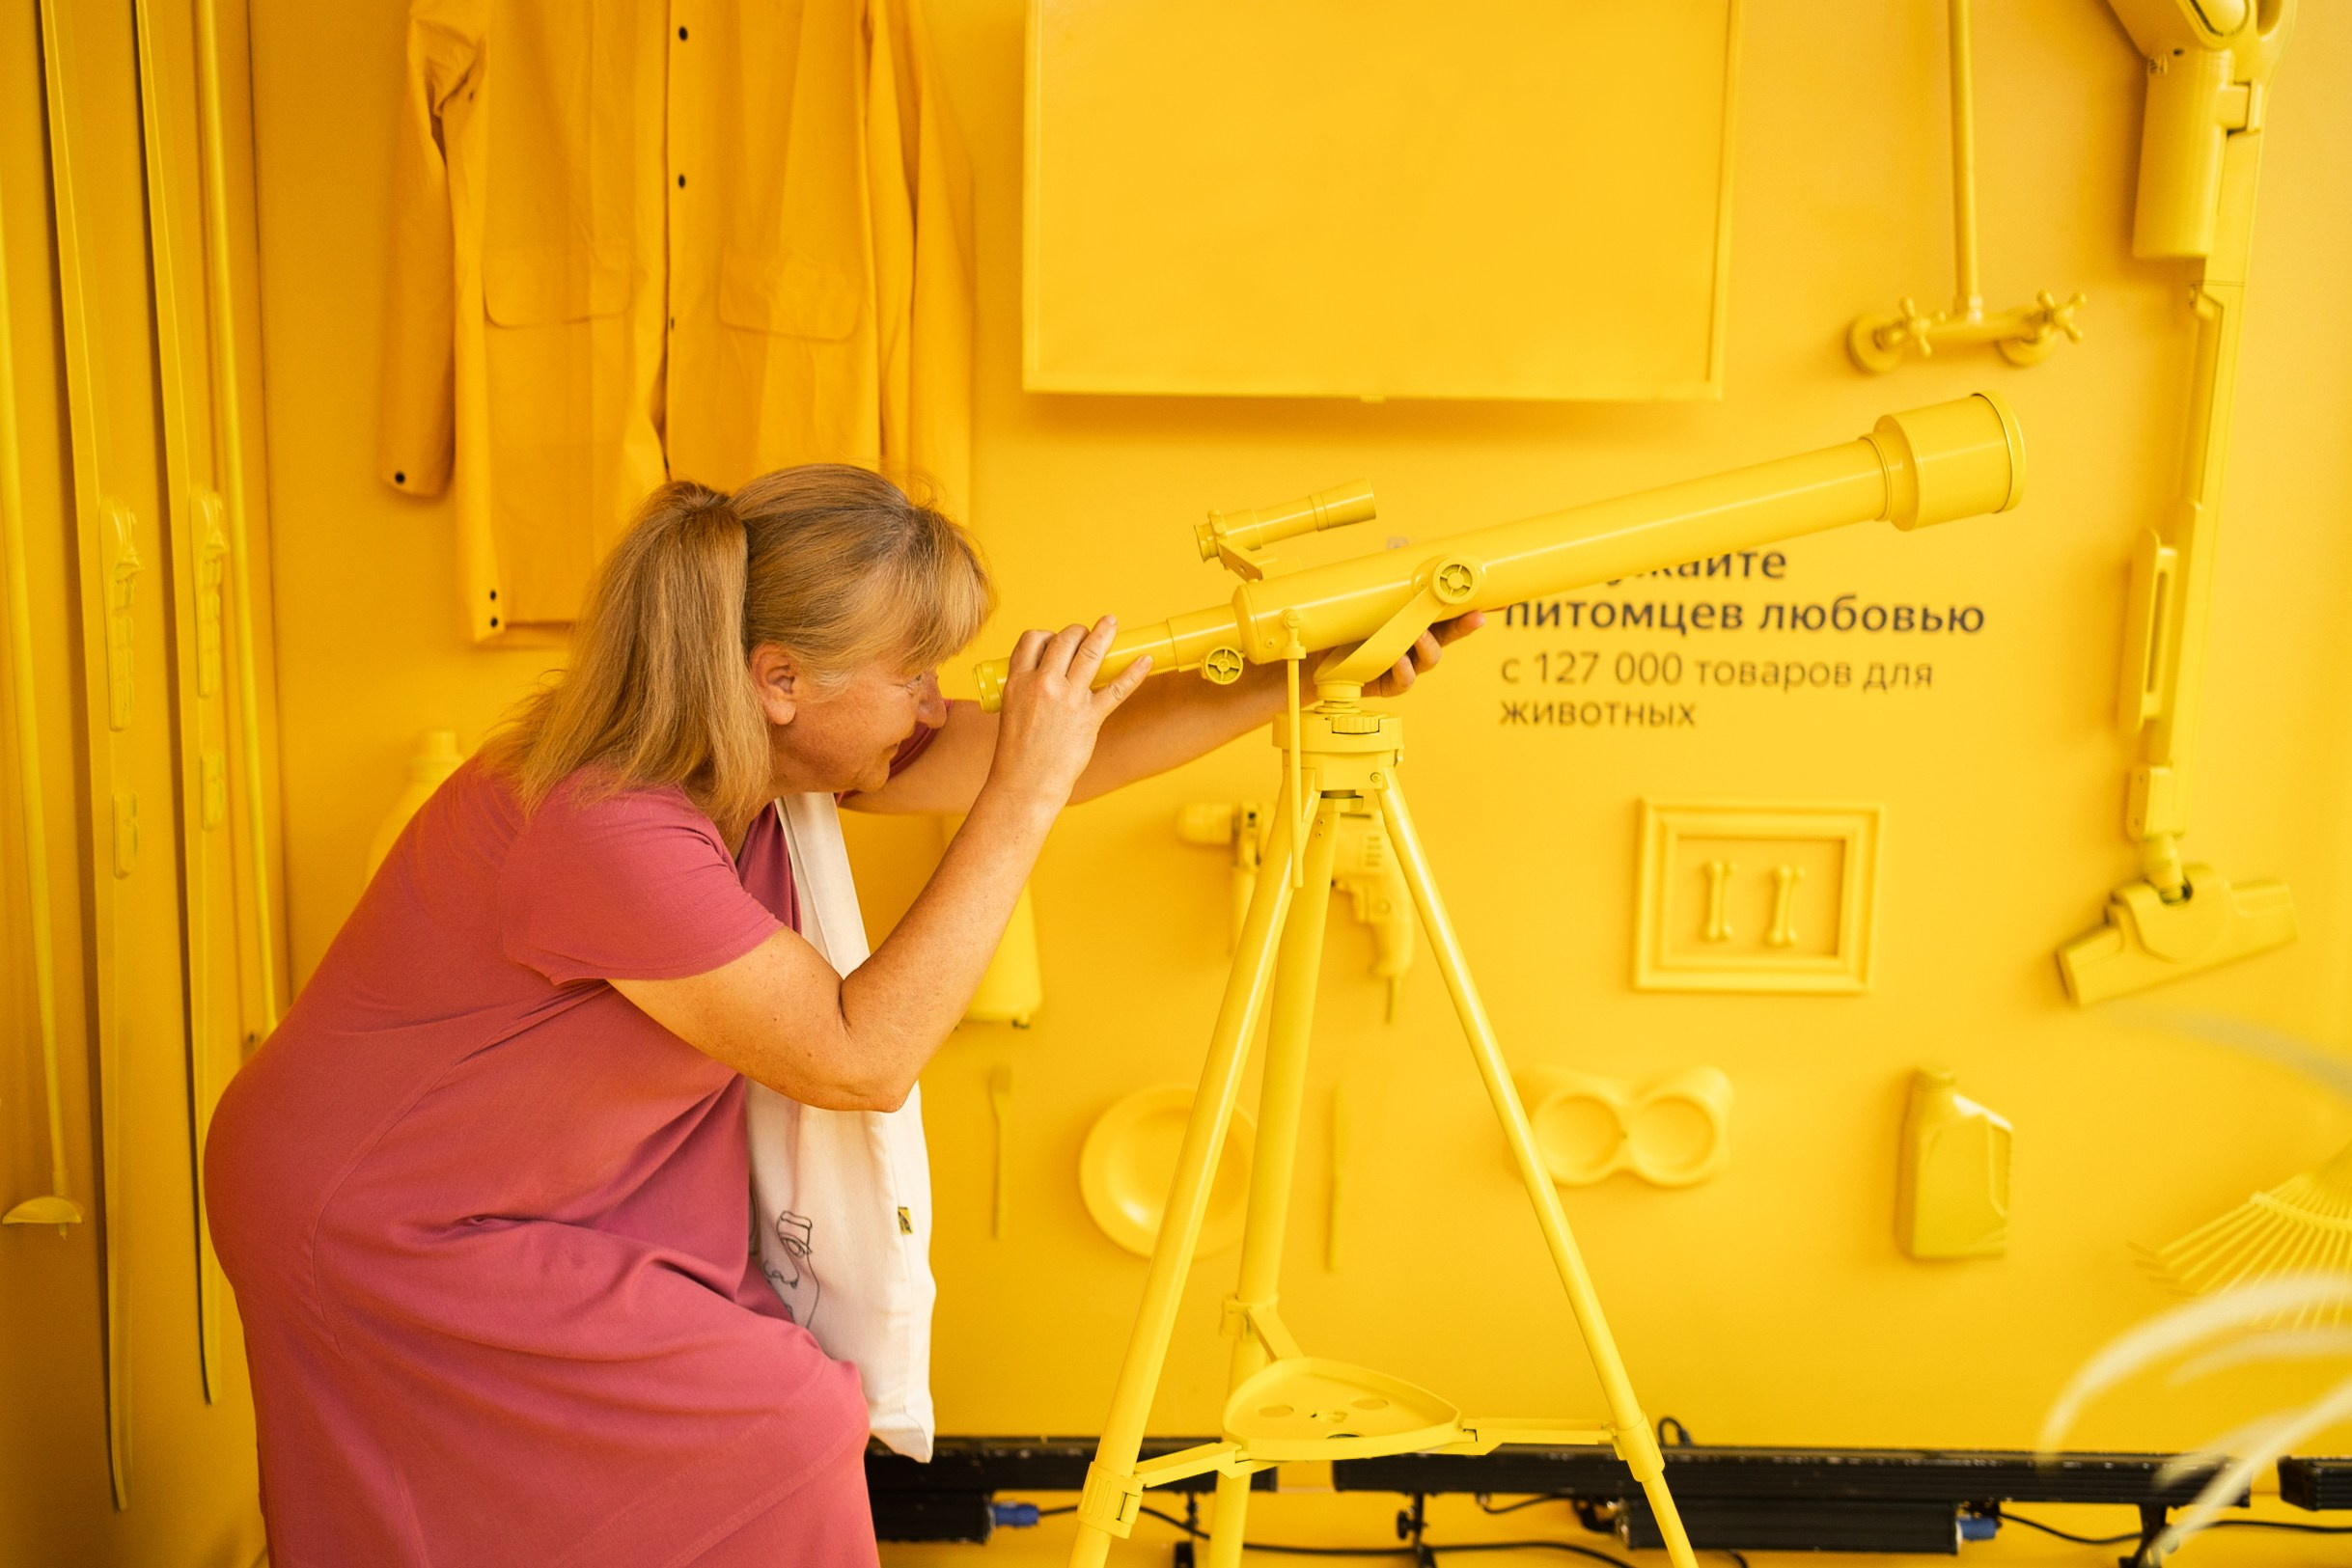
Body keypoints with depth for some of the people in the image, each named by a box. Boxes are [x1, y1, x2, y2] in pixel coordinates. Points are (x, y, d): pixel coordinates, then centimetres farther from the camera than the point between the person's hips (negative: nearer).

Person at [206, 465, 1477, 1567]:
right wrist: (1024, 796, -29)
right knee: (784, 1427, -11)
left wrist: (1302, 677, -6)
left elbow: (1060, 754, -3)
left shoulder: (742, 743, -7)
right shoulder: (606, 828, -33)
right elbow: (861, 1058, -27)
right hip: (378, 1236, -8)